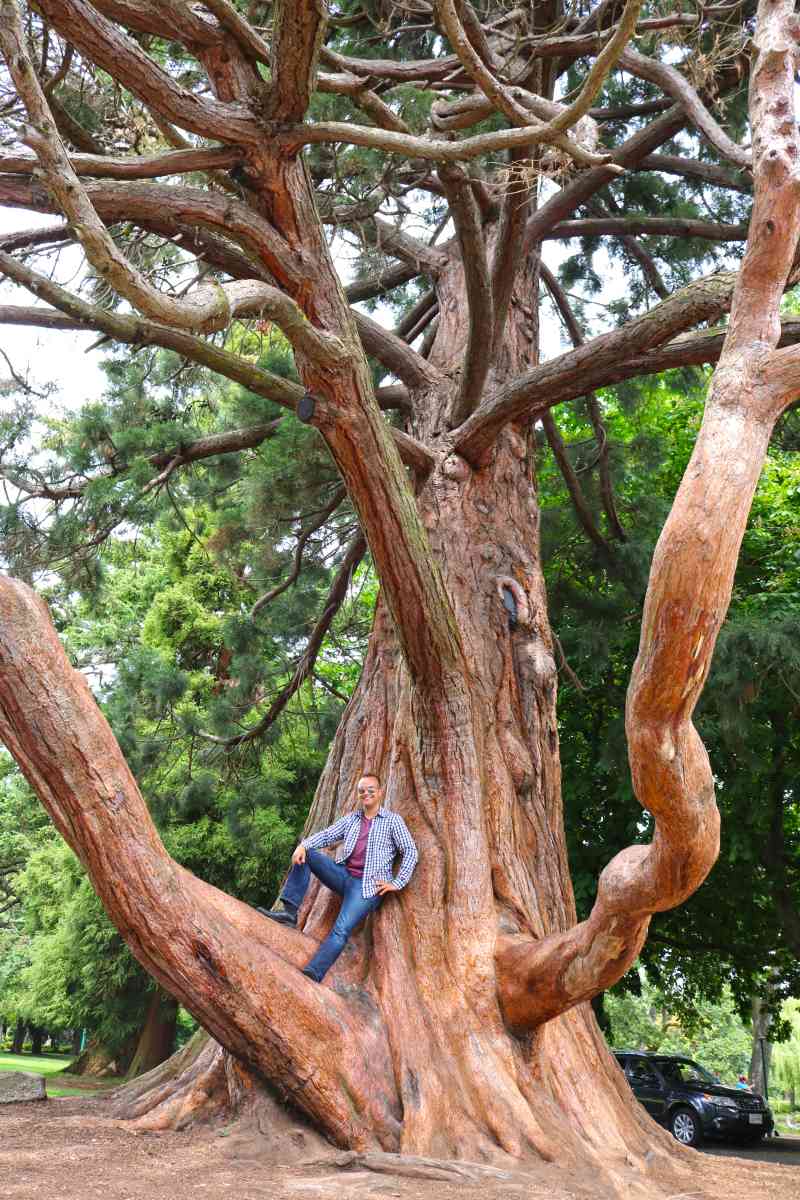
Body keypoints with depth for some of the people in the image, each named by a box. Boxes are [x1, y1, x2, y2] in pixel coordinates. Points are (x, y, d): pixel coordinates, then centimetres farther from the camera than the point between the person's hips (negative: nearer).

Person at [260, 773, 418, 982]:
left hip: (368, 886, -5)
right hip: (343, 875, 6)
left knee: (341, 930, -25)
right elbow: (327, 835, 8)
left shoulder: (393, 820, 5)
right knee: (305, 854, -12)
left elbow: (411, 852, 0)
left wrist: (397, 883, -9)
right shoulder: (351, 819, 19)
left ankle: (312, 976, -37)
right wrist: (304, 845, -12)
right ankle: (289, 911, -19)